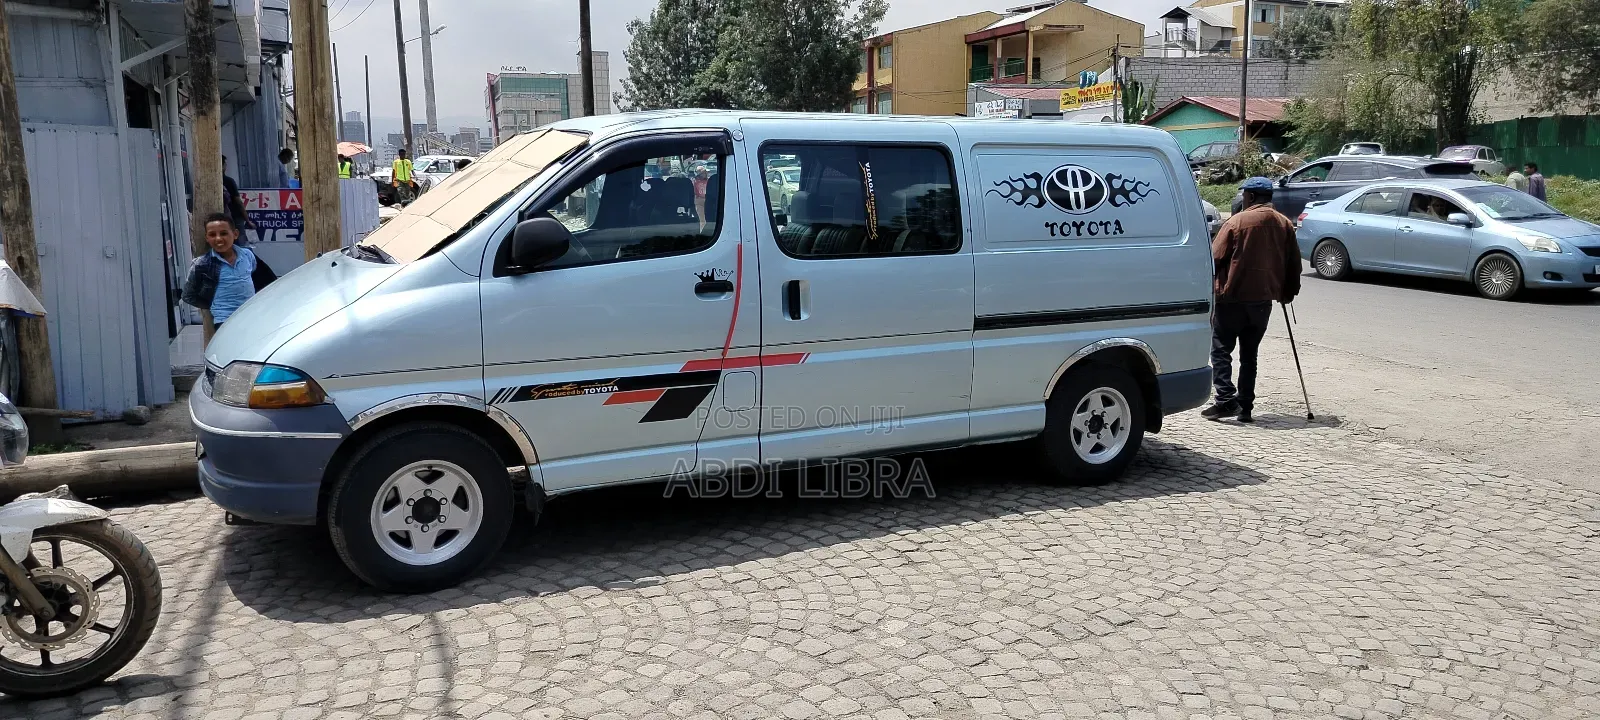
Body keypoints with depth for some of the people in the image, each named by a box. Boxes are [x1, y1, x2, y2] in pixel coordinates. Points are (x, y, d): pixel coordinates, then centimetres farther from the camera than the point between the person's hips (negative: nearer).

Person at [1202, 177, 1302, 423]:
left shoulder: (1238, 221, -8)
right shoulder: (1285, 225, 9)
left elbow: (1215, 257, -8)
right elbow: (1293, 264, 12)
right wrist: (1288, 292, 23)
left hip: (1233, 296, -5)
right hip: (1263, 299, 5)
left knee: (1221, 349, 1)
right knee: (1249, 353, 12)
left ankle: (1226, 399, -13)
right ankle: (1245, 407, 11)